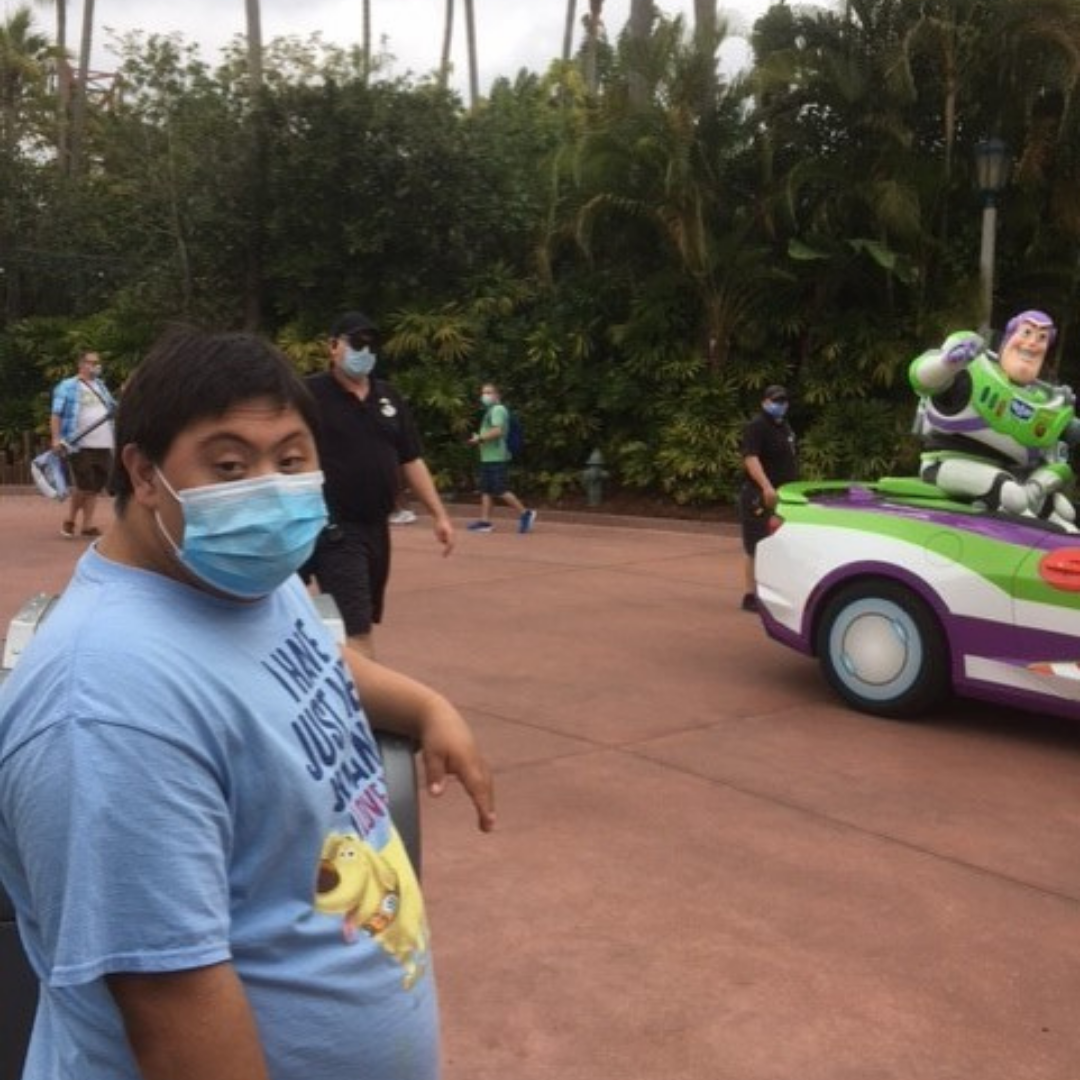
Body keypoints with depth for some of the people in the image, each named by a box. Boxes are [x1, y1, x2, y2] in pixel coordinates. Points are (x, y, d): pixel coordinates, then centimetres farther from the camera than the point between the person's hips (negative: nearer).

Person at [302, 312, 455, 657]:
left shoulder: (389, 397, 12)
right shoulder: (309, 394, -7)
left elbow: (411, 461, 14)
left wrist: (439, 515, 9)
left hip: (377, 528, 7)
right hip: (334, 530, -7)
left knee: (360, 623, 17)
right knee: (357, 632, -13)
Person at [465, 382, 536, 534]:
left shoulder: (498, 409, -11)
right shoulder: (490, 411, 21)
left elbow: (497, 431, -24)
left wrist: (480, 438, -16)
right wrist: (479, 438, 11)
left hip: (496, 458, -10)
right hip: (488, 457, 10)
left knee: (500, 490, -10)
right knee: (486, 490, 7)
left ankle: (525, 513, -3)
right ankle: (485, 521, 8)